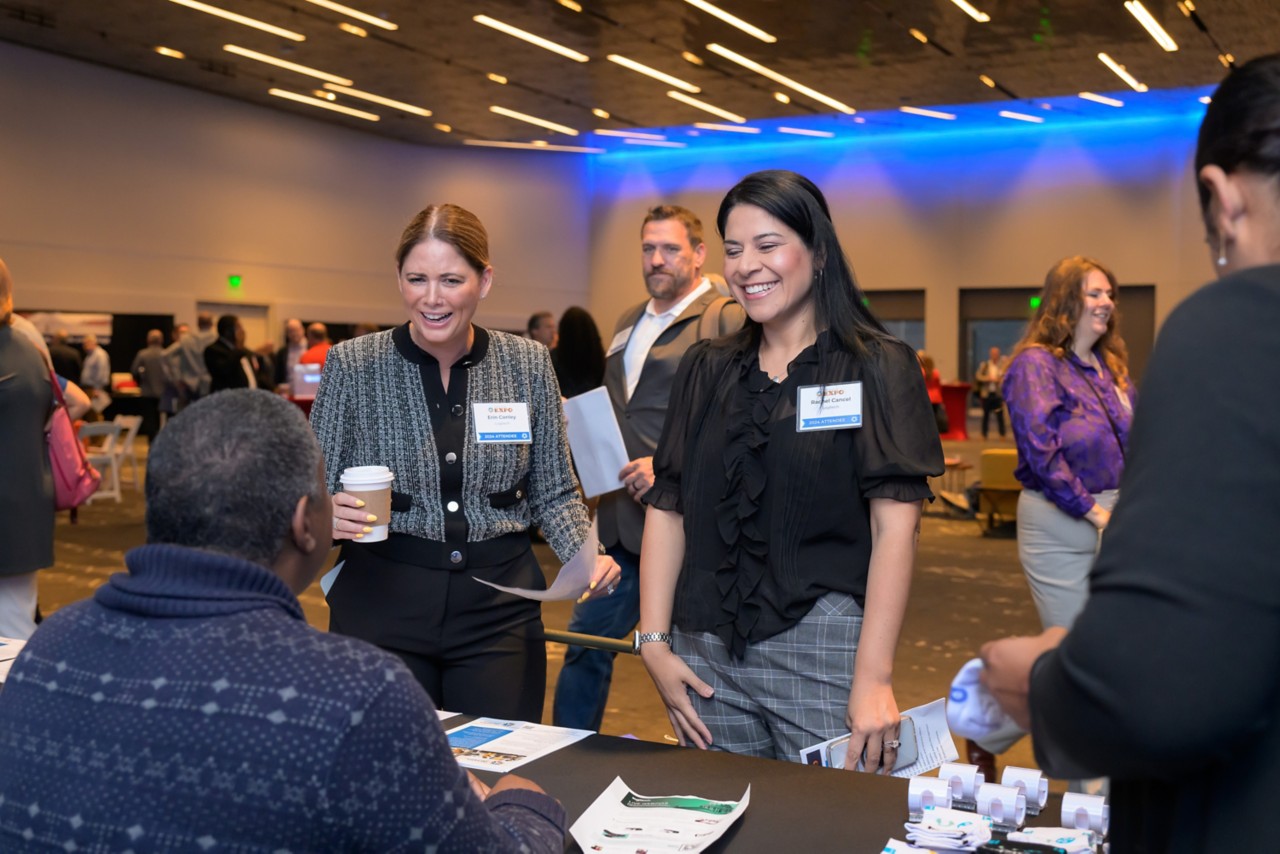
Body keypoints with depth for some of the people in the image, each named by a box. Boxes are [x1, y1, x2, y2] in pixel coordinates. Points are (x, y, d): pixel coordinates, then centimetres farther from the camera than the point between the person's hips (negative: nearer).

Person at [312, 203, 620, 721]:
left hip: (501, 606, 1)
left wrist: (586, 556, -11)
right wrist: (329, 515, -22)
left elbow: (554, 493, 7)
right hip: (381, 601, -1)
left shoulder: (528, 364, 0)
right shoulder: (352, 365, -4)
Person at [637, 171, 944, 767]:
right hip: (707, 655, 4)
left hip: (823, 651, -3)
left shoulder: (876, 367, -1)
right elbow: (667, 510, 9)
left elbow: (894, 526, -9)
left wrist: (874, 678, -17)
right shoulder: (705, 370, 11)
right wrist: (654, 641, -1)